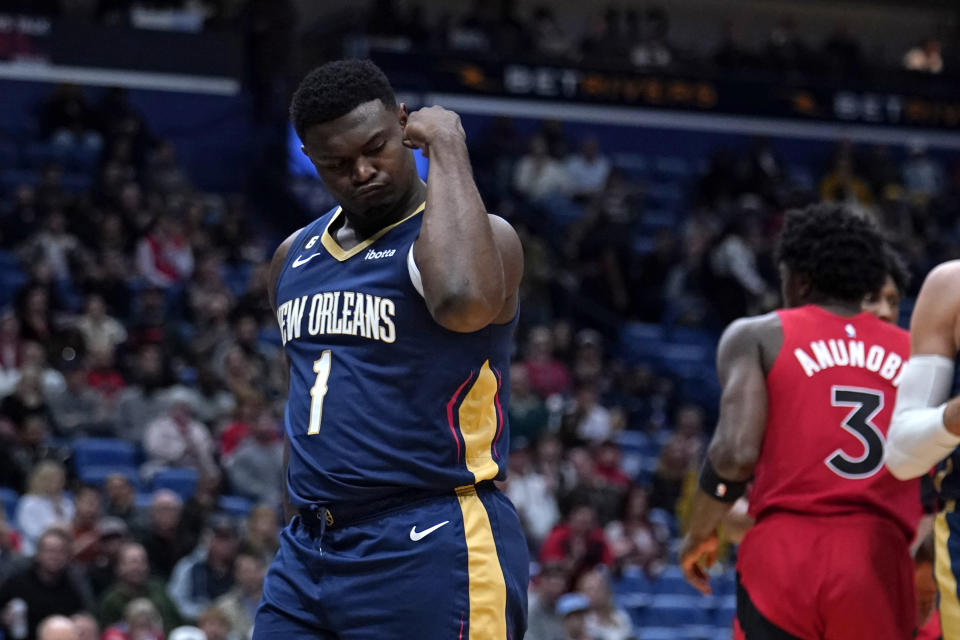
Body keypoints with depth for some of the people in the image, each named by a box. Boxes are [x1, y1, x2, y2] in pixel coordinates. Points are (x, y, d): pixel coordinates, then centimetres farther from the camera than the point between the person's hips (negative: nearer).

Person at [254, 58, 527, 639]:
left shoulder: (479, 236, -9)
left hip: (434, 553, -7)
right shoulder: (297, 255, 15)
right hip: (309, 550, 7)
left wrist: (448, 150, -22)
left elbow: (463, 301, -33)